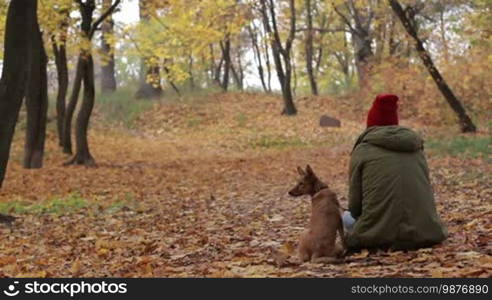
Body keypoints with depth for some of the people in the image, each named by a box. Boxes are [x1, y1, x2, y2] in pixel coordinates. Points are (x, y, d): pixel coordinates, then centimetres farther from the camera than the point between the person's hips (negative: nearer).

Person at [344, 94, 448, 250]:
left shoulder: (362, 150, 2)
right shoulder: (416, 146, 13)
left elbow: (355, 204, 2)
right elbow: (424, 189, 15)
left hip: (379, 235, -4)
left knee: (347, 217, 24)